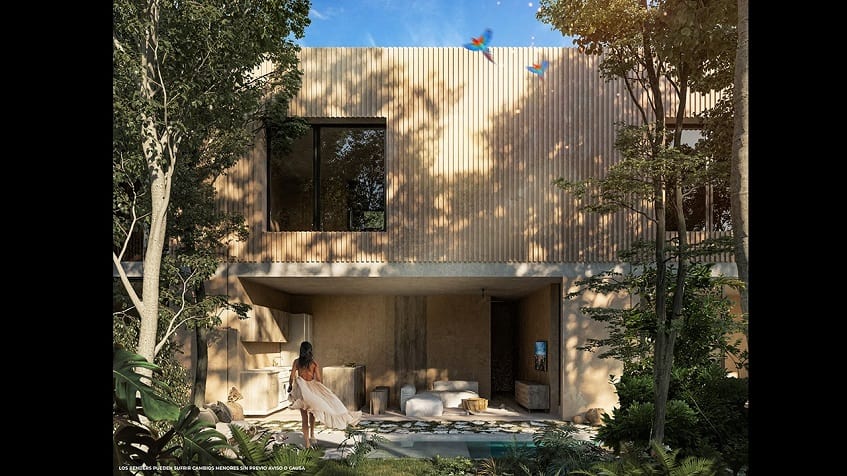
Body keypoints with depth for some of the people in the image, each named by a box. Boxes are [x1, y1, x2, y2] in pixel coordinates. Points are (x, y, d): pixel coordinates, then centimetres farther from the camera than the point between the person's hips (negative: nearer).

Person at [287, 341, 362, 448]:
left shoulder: (297, 362, -4)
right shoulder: (314, 363, -5)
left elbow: (292, 377, -2)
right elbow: (319, 379, -4)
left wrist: (290, 386, 17)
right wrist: (322, 389, 12)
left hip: (301, 390, 0)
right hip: (312, 389, 0)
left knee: (304, 417, 6)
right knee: (312, 411, 26)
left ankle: (307, 443, 9)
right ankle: (312, 434, 17)